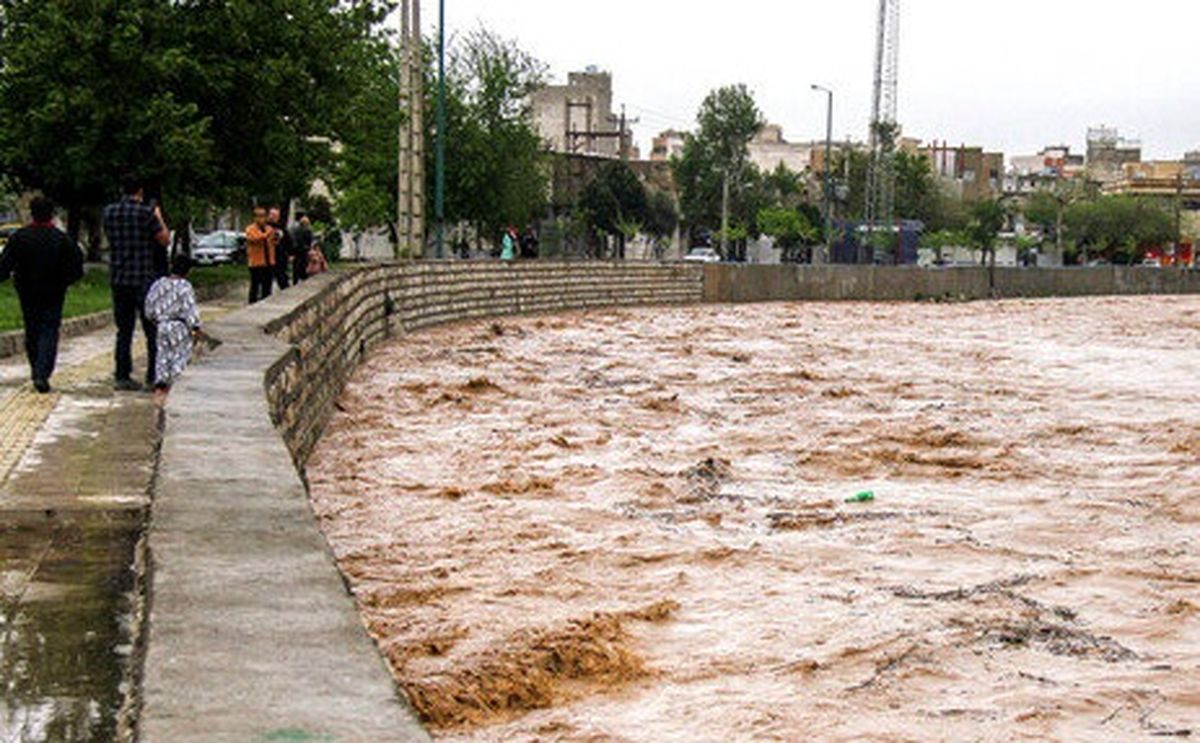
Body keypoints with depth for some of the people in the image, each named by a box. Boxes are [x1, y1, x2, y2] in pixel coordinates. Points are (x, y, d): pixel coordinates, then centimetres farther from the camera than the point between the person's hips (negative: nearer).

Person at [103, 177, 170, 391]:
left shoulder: (109, 212, 4)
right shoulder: (146, 212, -10)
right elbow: (165, 240, -5)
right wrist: (159, 218, 10)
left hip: (118, 278, 5)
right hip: (144, 278, -5)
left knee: (124, 329, 11)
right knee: (153, 330, 3)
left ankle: (121, 376, 9)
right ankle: (153, 377, 2)